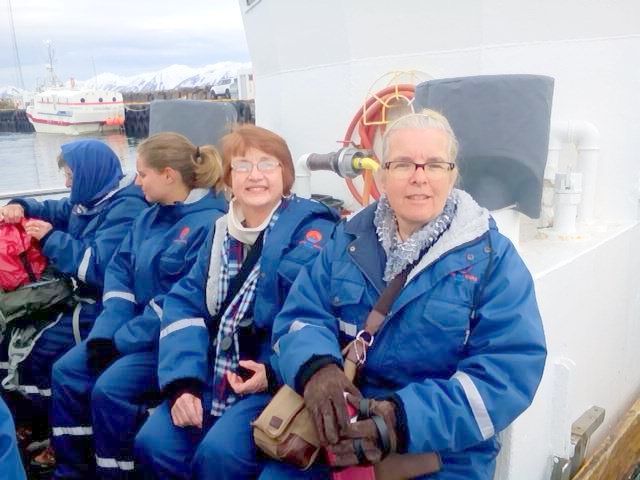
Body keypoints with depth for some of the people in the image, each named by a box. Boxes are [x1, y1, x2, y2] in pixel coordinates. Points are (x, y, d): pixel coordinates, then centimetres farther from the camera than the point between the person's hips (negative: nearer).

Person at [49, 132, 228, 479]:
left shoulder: (209, 224, -20)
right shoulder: (149, 217, 9)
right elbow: (120, 272, 7)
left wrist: (123, 340, -19)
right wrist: (106, 332, -7)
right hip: (129, 328, 9)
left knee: (110, 388, -22)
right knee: (66, 371, 1)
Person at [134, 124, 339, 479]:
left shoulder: (310, 230, -9)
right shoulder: (222, 231, 10)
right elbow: (185, 303, 4)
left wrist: (277, 372, -25)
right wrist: (182, 381, -8)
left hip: (280, 380, -5)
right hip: (214, 376, 6)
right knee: (153, 443, -9)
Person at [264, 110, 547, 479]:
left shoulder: (492, 258, -6)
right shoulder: (350, 239, 5)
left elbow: (510, 371, -14)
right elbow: (300, 316, 1)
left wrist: (409, 419, -25)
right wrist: (314, 366, -22)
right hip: (341, 431, 2)